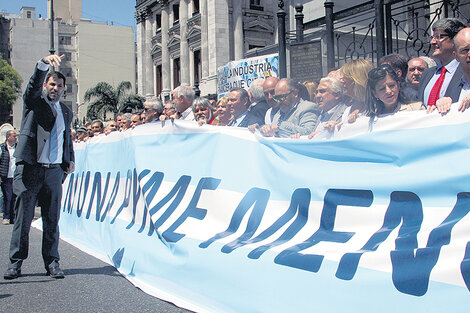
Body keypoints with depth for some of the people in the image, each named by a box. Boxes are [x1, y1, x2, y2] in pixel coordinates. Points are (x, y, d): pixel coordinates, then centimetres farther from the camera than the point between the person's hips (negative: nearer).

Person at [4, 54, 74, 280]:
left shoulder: (66, 112, 18)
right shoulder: (34, 101, 6)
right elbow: (33, 85, -15)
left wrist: (70, 160, 11)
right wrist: (44, 63, -32)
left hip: (55, 171, 3)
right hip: (30, 170, -3)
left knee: (52, 221, 5)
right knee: (22, 219, 1)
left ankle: (51, 263, 13)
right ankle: (16, 262, 12)